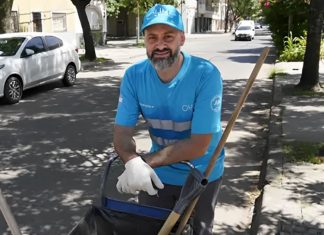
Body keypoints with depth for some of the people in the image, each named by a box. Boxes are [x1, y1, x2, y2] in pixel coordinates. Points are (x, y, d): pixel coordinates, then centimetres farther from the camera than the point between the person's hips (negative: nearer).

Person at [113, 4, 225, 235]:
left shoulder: (206, 74, -28)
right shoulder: (134, 76, -16)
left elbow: (199, 145, -28)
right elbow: (122, 133, -14)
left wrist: (146, 162, -31)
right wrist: (133, 162, -36)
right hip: (157, 174, 3)